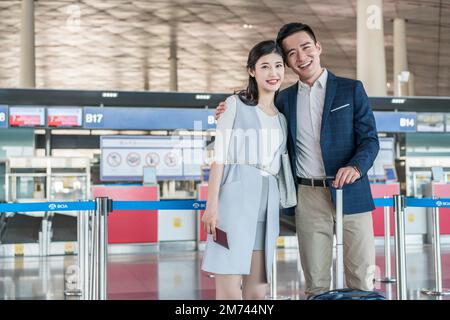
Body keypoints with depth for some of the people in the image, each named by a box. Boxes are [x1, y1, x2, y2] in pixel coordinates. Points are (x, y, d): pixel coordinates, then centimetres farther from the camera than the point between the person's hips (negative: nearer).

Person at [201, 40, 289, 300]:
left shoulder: (283, 118, 20)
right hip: (236, 195, -5)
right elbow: (219, 157, -2)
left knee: (258, 291, 4)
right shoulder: (236, 104, 6)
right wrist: (212, 205, -13)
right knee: (229, 291, -10)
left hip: (267, 202, 5)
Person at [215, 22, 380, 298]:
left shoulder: (351, 89, 4)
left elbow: (370, 139, 0)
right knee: (315, 282, 7)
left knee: (362, 278, 3)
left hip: (350, 193, -2)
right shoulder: (284, 99, 13)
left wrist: (356, 166, -21)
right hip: (308, 197, 2)